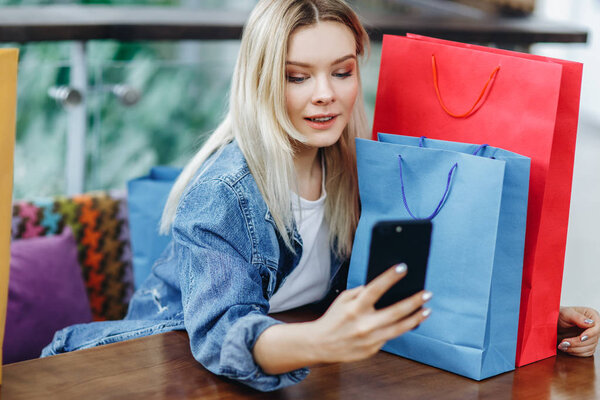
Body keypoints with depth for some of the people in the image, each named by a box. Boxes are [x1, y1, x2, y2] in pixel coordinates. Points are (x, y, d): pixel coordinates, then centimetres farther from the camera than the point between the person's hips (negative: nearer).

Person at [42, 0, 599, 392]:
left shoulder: (354, 171, -4)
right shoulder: (224, 188, -21)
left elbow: (421, 279, 2)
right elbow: (220, 332, -33)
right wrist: (319, 342, -54)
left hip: (286, 367, 4)